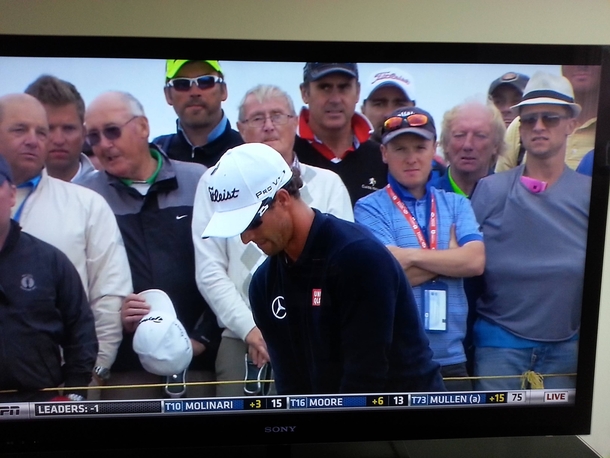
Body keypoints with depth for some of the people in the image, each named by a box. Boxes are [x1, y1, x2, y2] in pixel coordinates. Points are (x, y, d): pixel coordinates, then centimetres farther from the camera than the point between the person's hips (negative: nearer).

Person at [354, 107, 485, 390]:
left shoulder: (457, 205, 9)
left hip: (451, 358, 4)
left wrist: (411, 255, -13)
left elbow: (475, 261, -7)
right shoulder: (369, 208, -4)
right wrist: (451, 255, -5)